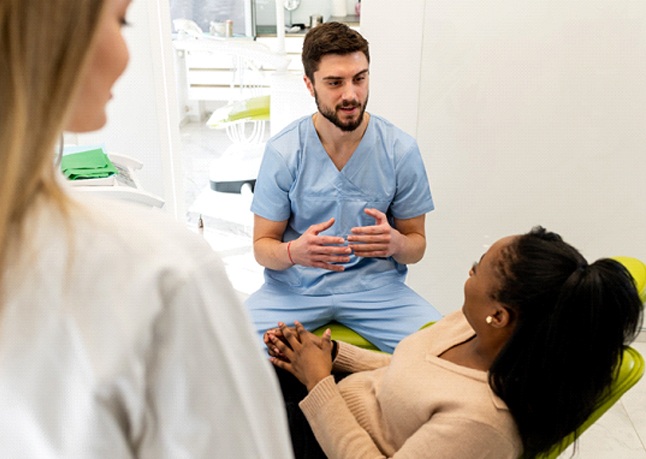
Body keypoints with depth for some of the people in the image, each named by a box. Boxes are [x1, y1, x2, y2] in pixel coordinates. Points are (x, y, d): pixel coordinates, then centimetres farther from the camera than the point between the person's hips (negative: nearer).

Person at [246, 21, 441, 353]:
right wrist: (294, 252, -26)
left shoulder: (401, 150, -6)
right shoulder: (282, 151, -7)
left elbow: (417, 245, 3)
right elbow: (262, 245, -2)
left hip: (376, 285, 1)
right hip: (295, 287, 0)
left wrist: (397, 243, -23)